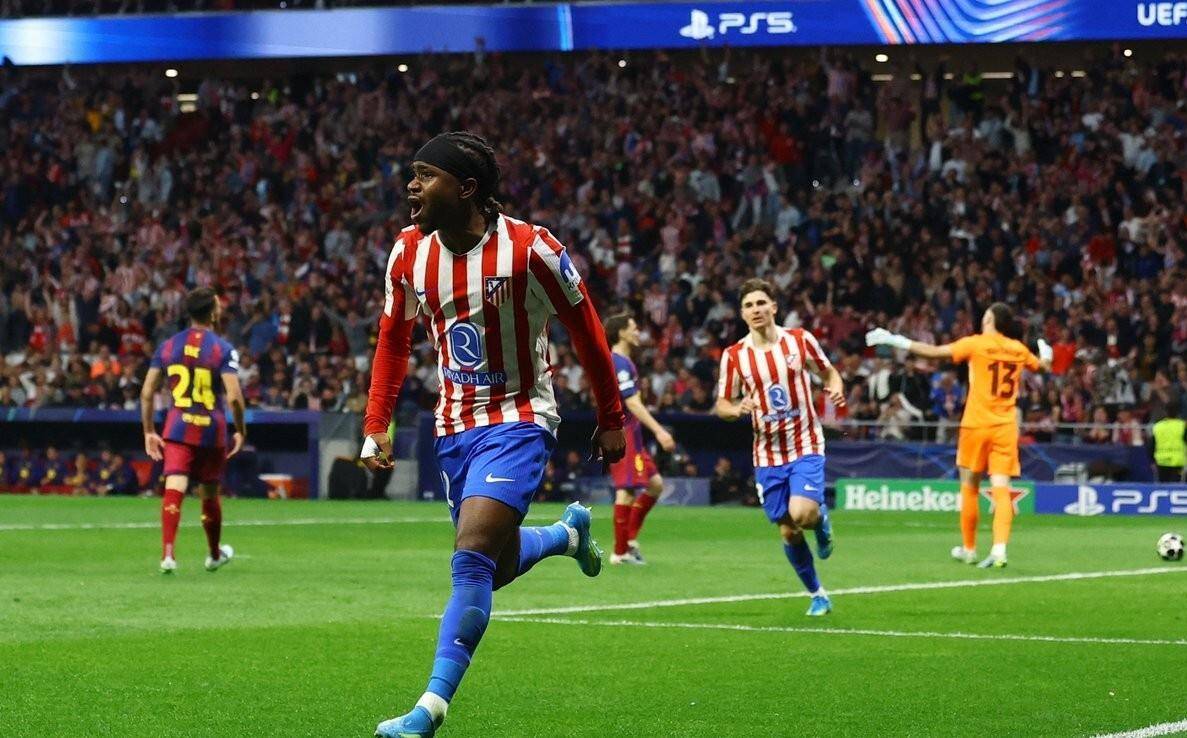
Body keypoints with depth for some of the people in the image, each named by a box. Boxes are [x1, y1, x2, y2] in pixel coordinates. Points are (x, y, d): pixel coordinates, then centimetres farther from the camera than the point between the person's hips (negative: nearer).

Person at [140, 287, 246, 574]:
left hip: (177, 429, 1)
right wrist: (241, 432, -1)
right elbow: (233, 397, -15)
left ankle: (167, 553, -27)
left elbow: (147, 392, 4)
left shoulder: (168, 346, 4)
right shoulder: (223, 349, -7)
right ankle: (215, 555, 35)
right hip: (211, 431, -1)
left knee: (174, 489, -8)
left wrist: (149, 431, 12)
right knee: (209, 494, 15)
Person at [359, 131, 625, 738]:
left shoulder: (529, 249, -18)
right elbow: (393, 340, 11)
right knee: (498, 568, 13)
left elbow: (585, 330, -5)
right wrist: (375, 427, 3)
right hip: (454, 426, 6)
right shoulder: (409, 253, -4)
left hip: (518, 421, -6)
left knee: (471, 558, -22)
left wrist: (612, 419, 2)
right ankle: (569, 532, 47)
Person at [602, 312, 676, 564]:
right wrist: (659, 431, -24)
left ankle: (630, 538, 12)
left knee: (655, 484, 12)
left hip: (630, 436, 10)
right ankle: (621, 551, -6)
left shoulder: (617, 361, 18)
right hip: (623, 434, -10)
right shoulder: (621, 364, -14)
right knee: (627, 490, -8)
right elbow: (633, 403, -21)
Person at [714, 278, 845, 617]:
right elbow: (722, 405, 3)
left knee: (801, 514, -25)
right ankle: (817, 595, 25)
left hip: (806, 447, -2)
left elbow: (829, 373, 10)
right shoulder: (734, 356, -3)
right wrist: (737, 410, -20)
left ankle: (821, 518, 12)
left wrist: (836, 387, -13)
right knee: (788, 532, 4)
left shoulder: (800, 340, -4)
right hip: (767, 455, 2)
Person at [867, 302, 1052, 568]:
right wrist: (1046, 354, 50)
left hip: (977, 424, -3)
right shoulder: (1019, 349, 6)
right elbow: (1042, 365, 26)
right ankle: (999, 549, -19)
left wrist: (895, 340, -6)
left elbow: (934, 351, -11)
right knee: (1001, 489, -4)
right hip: (1006, 427, 3)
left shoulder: (976, 344, -6)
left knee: (970, 487, 11)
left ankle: (968, 549, 20)